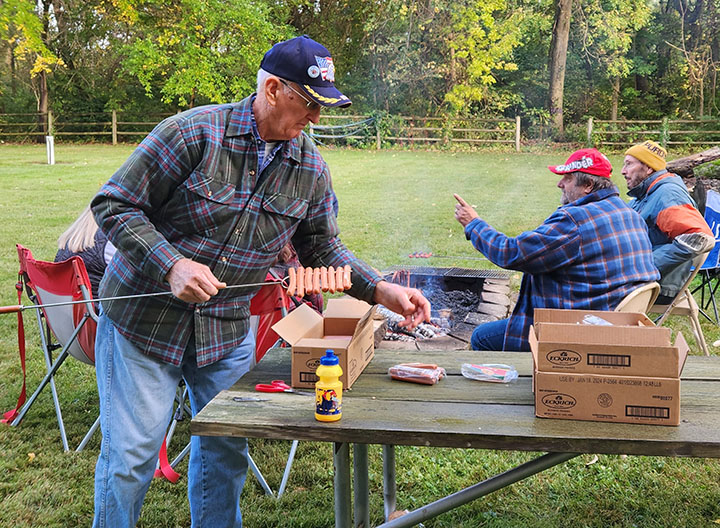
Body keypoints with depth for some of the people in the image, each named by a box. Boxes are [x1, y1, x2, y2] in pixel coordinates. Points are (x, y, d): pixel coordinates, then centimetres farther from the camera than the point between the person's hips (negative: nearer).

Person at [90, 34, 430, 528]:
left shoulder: (312, 168, -1)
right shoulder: (195, 132, -17)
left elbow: (324, 249, 8)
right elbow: (114, 205, -14)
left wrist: (383, 291, -6)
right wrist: (171, 265, -26)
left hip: (227, 330, 4)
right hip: (145, 317, -4)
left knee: (226, 449, 12)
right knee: (131, 455, 3)